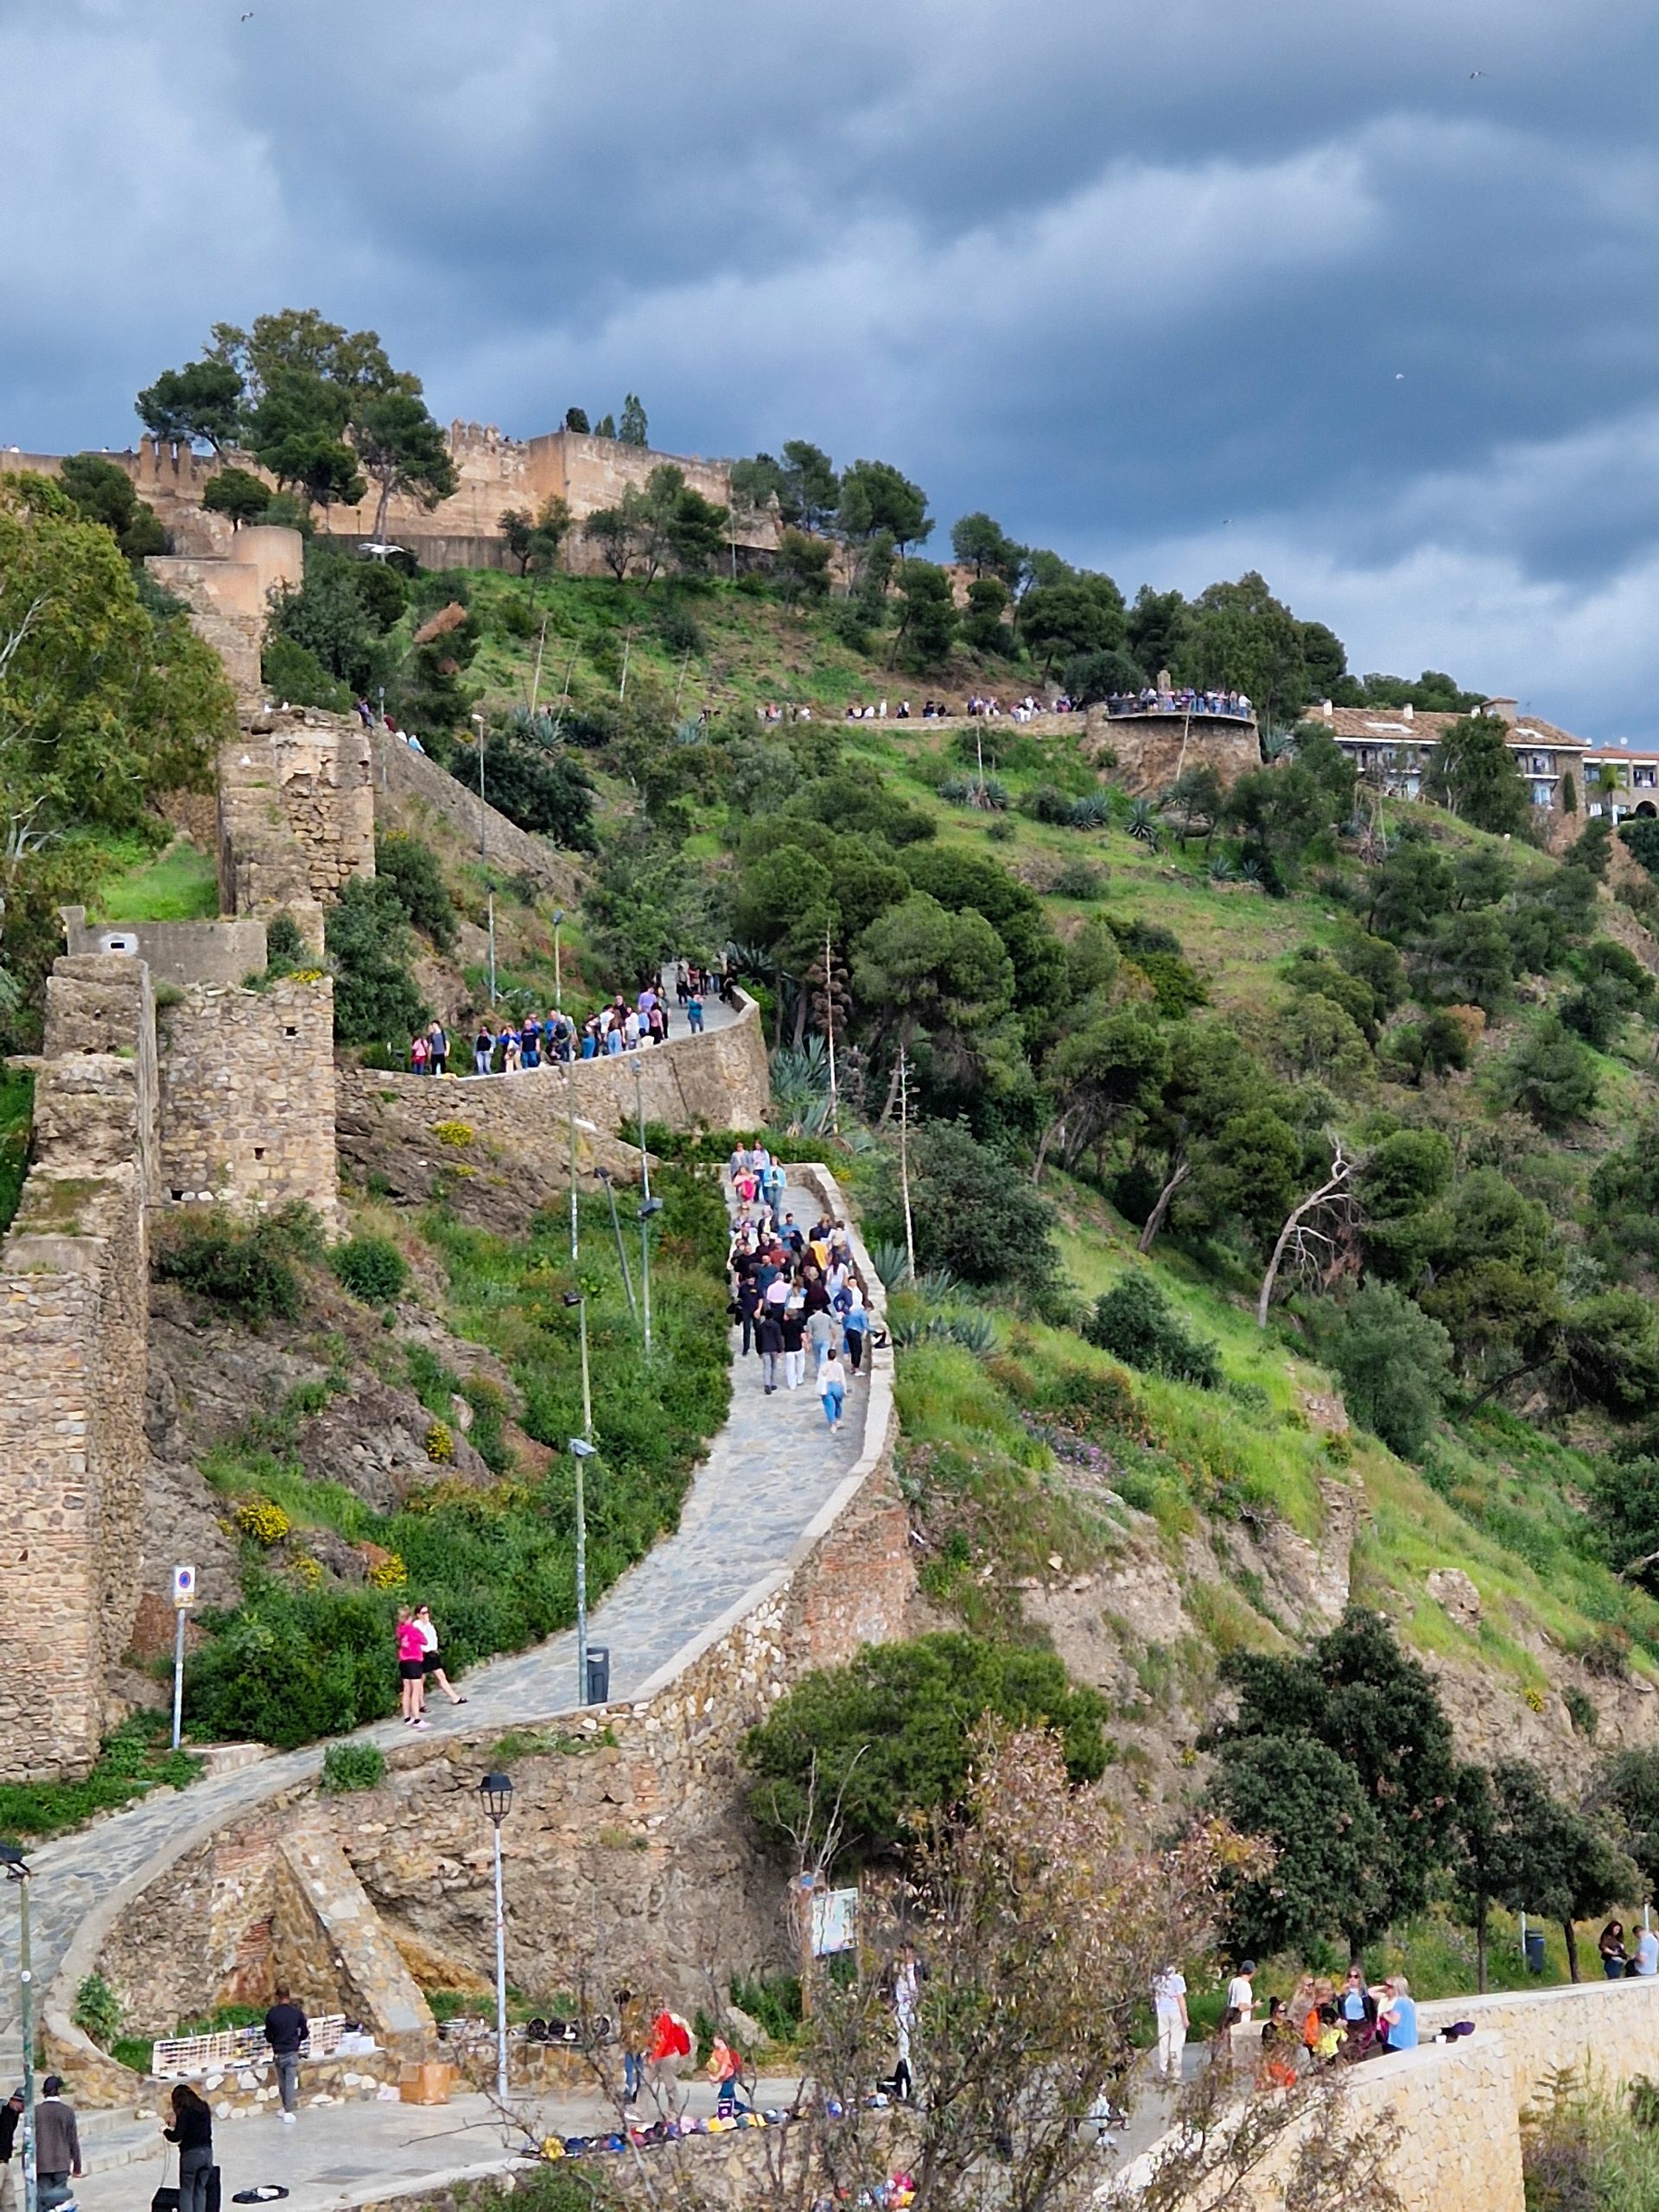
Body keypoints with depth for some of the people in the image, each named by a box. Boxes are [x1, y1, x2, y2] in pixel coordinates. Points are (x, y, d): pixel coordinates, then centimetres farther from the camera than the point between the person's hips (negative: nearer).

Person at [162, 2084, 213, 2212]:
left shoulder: (184, 2112, -11)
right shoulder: (204, 2109, 9)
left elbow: (176, 2137, -14)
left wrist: (165, 2130, 5)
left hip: (191, 2153, -6)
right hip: (207, 2152, 6)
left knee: (186, 2191, 4)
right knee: (200, 2190, 13)